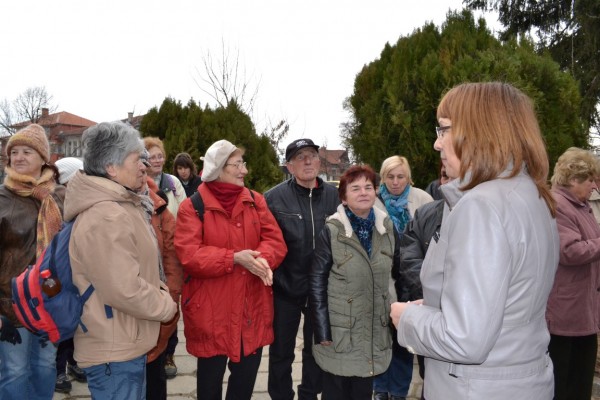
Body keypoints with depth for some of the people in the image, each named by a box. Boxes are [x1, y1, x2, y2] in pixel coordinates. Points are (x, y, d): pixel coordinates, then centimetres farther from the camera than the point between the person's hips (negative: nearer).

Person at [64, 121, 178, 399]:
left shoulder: (119, 206, 10)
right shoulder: (106, 218, -26)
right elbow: (125, 291, -27)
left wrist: (161, 294, 4)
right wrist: (167, 305, -12)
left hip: (125, 345, 10)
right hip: (114, 351, -10)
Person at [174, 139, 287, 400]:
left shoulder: (256, 201, 5)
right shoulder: (192, 207, -8)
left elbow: (275, 241, -2)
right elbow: (189, 255, -17)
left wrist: (263, 260, -24)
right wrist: (234, 258, -26)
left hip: (252, 308, 4)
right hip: (211, 311, -4)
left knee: (247, 374, 16)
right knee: (211, 376, 13)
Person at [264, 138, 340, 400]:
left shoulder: (334, 196, -2)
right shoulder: (274, 197, -9)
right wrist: (271, 277, -13)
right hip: (285, 287, -2)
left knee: (316, 349, 20)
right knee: (281, 351, 13)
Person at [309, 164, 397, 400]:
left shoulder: (387, 227, 1)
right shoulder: (332, 231, -11)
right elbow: (317, 283, -10)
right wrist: (322, 331, -13)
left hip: (374, 332, 4)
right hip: (340, 333, -3)